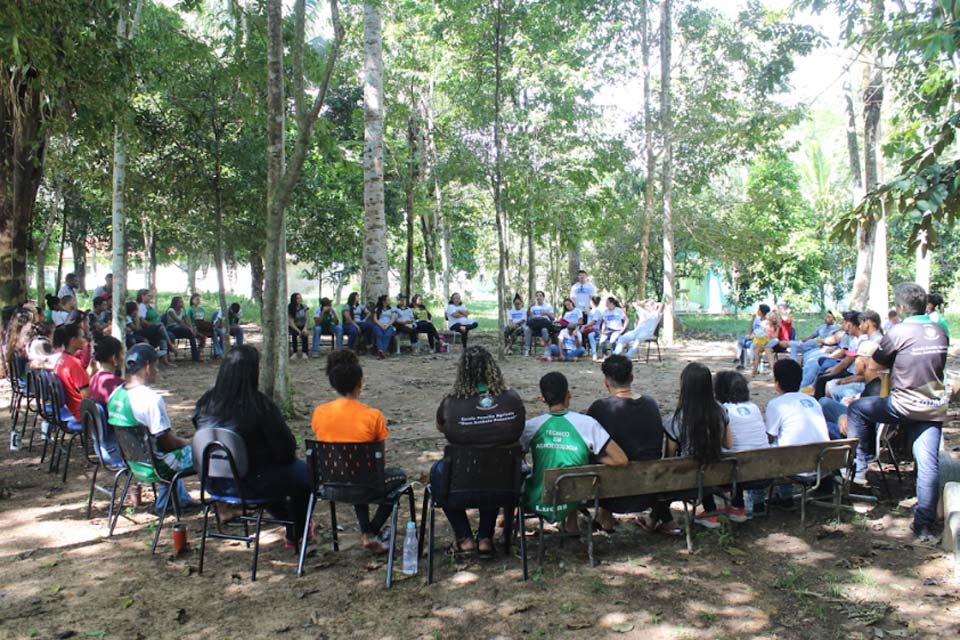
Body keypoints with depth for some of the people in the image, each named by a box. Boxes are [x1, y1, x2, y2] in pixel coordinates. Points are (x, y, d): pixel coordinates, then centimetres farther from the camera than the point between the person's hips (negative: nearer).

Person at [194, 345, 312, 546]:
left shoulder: (206, 403, -6)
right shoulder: (259, 405, -23)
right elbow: (285, 448, -16)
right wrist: (289, 455, 6)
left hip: (215, 483, 7)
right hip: (250, 485, -7)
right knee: (305, 473, 17)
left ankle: (289, 522, 48)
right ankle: (294, 535, 34)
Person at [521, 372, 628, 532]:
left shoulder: (531, 426, -13)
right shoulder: (587, 424, -16)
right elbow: (621, 460, -17)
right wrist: (593, 459, -1)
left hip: (536, 503, 0)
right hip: (569, 504, 0)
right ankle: (571, 524, 41)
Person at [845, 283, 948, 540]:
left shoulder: (899, 333, -12)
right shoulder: (941, 332, 8)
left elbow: (875, 364, -2)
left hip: (905, 406, -6)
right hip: (935, 408, 6)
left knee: (857, 408, 14)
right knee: (928, 463, 4)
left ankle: (857, 468, 15)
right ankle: (924, 524, 6)